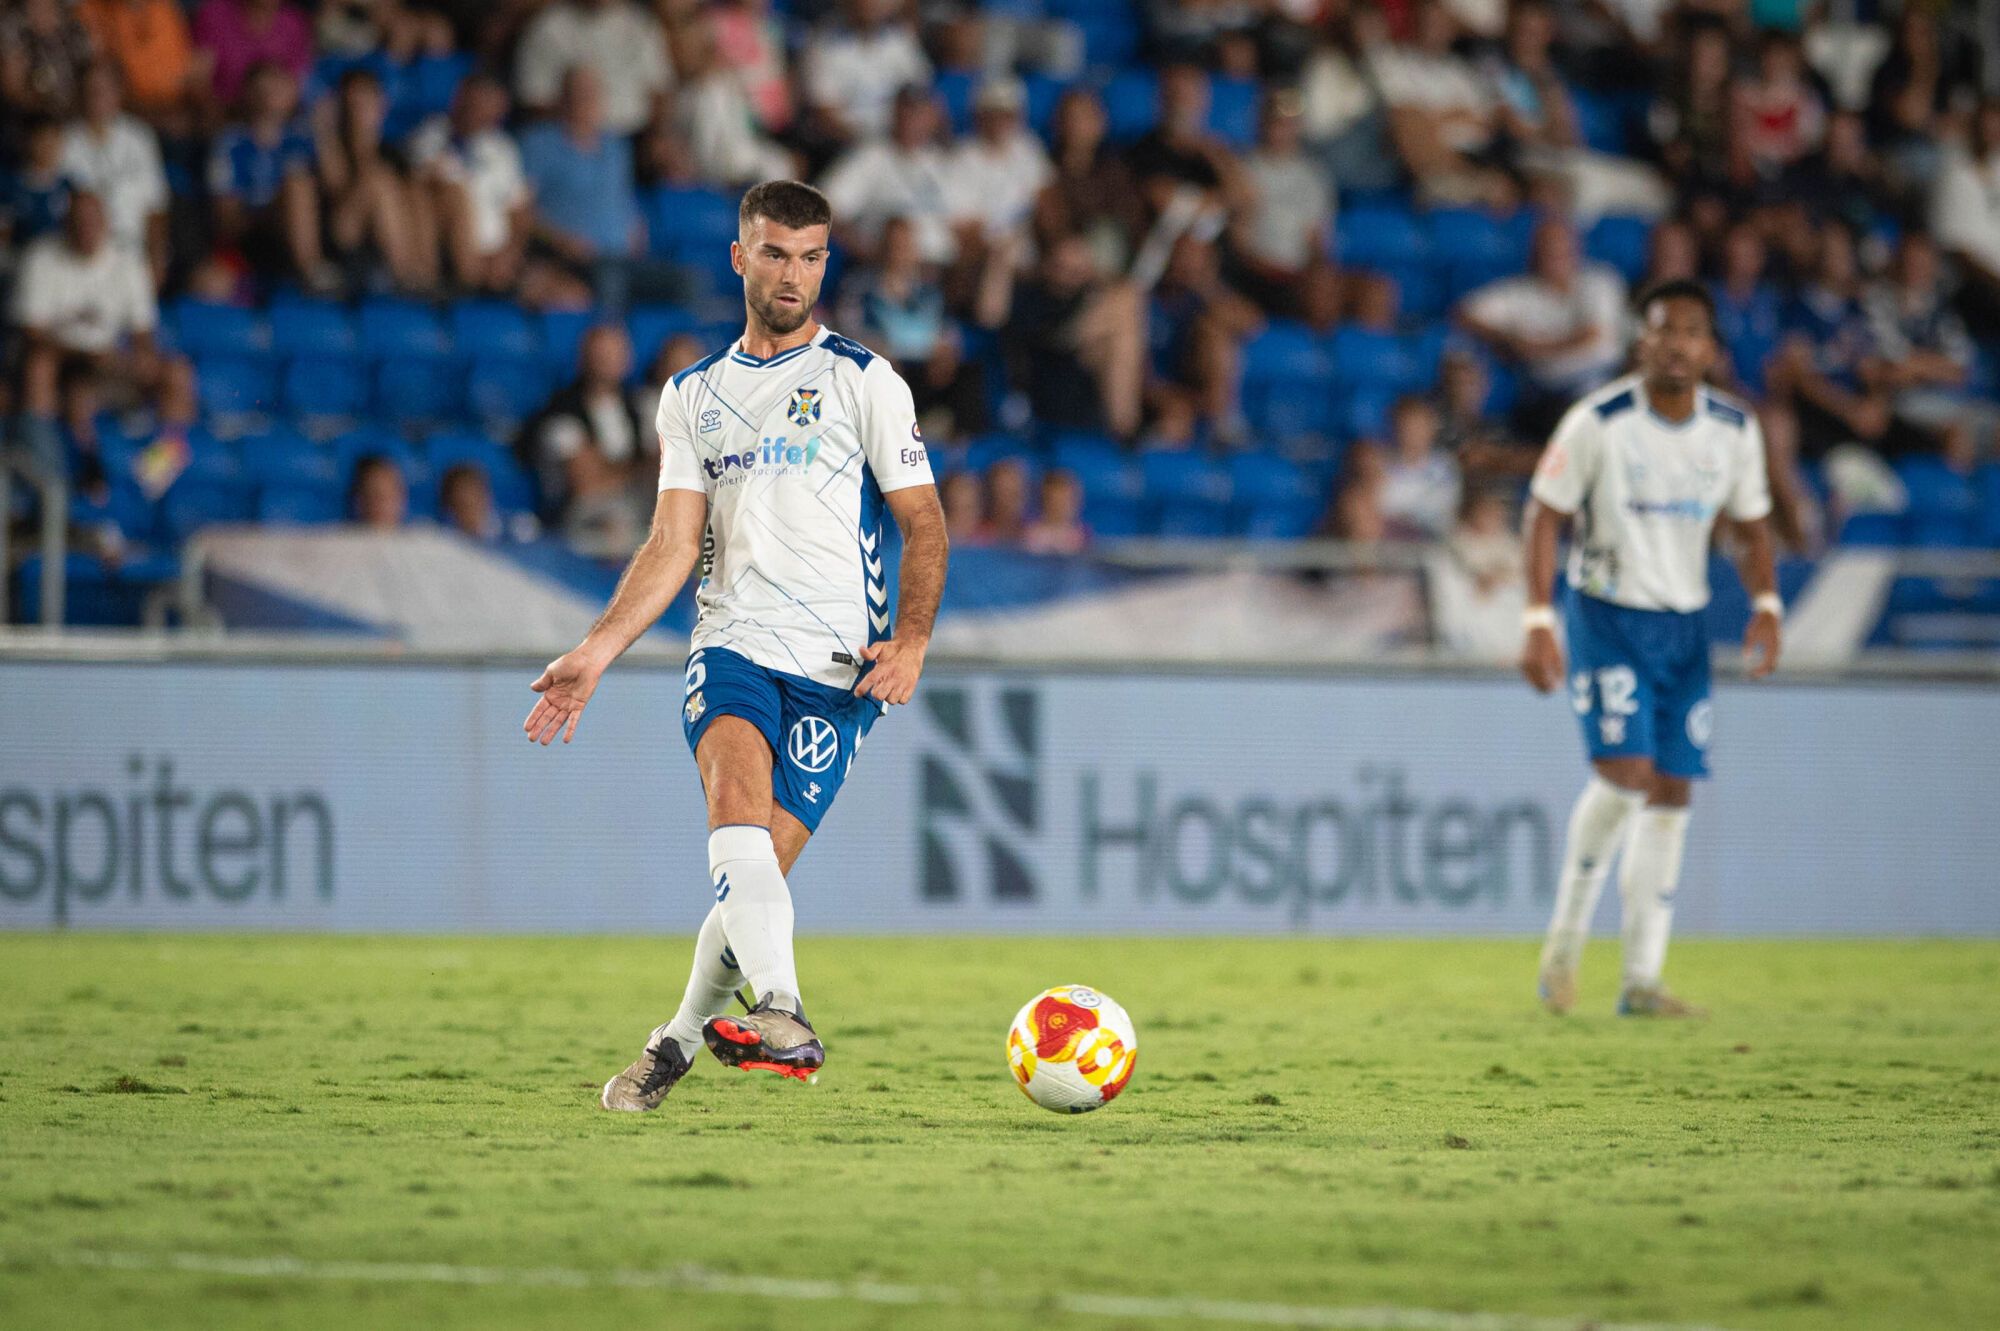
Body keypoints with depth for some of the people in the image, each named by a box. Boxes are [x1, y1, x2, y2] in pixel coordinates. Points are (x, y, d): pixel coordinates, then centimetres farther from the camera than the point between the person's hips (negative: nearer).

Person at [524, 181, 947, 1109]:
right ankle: (783, 1017, -44)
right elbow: (673, 545, 13)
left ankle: (682, 1037, 14)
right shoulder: (694, 396, 16)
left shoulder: (863, 381, 6)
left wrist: (910, 638, -11)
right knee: (737, 788, -29)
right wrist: (597, 651, 2)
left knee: (758, 867, -9)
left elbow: (923, 522, 4)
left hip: (836, 664, -2)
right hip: (730, 642, 2)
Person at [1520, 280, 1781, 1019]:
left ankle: (1642, 979, 6)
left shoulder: (1735, 432, 0)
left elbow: (1752, 527, 12)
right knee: (1624, 772, -19)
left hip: (1683, 626, 5)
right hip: (1605, 617, -5)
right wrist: (1537, 619, -15)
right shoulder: (1599, 423, -13)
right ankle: (1567, 936, 2)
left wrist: (1765, 606, -4)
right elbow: (1545, 515, -8)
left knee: (1671, 791, 1)